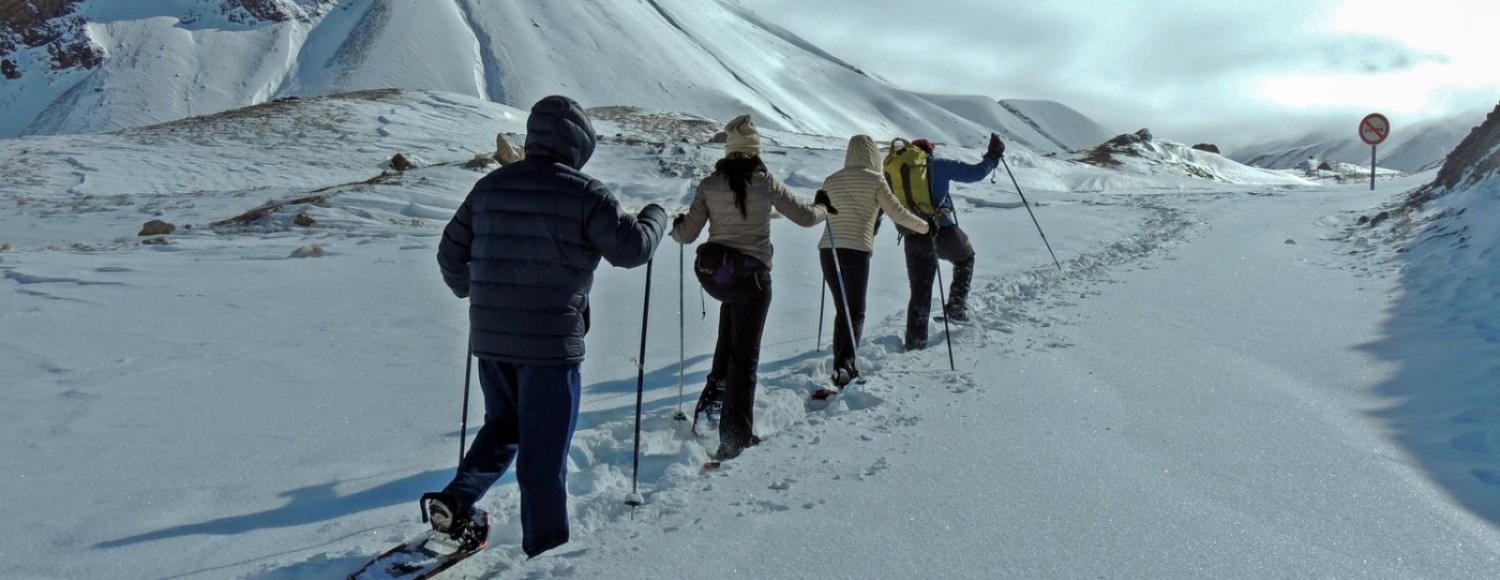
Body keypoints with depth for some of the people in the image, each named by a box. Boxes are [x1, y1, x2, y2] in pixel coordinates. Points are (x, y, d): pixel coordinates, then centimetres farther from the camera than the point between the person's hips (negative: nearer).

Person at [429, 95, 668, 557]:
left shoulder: (490, 187, 9)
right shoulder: (584, 193, -10)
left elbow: (451, 252, 14)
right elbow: (632, 247, -8)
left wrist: (469, 290, 34)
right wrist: (655, 217, 12)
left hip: (490, 339, 6)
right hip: (551, 344, -5)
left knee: (504, 426, 25)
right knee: (544, 448, 4)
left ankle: (456, 500, 11)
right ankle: (545, 545, 14)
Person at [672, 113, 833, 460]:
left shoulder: (709, 185, -1)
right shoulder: (766, 183, -5)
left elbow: (687, 235, 2)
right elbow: (806, 217, 1)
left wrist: (675, 227, 26)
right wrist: (824, 209, 23)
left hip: (711, 274, 3)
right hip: (751, 276, -3)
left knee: (733, 308, 37)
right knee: (744, 356, 5)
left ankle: (718, 380, 24)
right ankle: (735, 437, 7)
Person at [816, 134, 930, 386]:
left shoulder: (831, 180, 11)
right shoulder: (874, 180, -1)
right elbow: (898, 213, -3)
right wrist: (926, 226, 11)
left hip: (828, 249, 5)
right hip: (857, 251, -4)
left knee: (842, 311, 16)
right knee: (855, 313, 0)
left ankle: (840, 365, 15)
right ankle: (844, 364, -17)